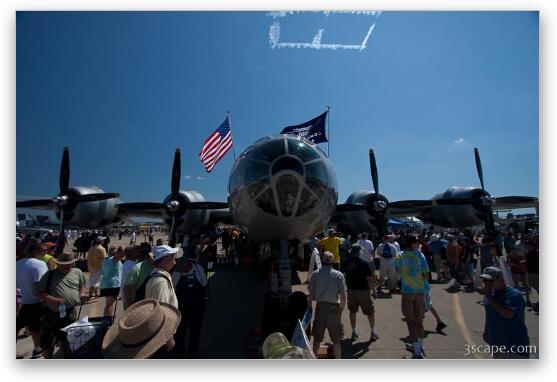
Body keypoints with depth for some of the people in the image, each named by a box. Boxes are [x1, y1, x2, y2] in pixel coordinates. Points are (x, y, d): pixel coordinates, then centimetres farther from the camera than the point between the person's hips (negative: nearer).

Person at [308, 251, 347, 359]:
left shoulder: (315, 274, -3)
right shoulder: (338, 275, -6)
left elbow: (311, 294, -2)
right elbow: (343, 295, -7)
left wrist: (310, 308, 10)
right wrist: (342, 309, 7)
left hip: (320, 307, 2)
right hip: (334, 307, -1)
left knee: (317, 338, 18)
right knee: (336, 339, 12)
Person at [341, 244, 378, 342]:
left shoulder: (346, 263, -5)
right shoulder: (364, 263, -16)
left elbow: (343, 276, 4)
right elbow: (370, 279, -14)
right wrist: (374, 291, -3)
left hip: (351, 290, 3)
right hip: (363, 291, -3)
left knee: (352, 311, 16)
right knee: (370, 312, 14)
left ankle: (354, 332, 23)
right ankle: (373, 333, 22)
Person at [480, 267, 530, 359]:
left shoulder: (514, 294, -21)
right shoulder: (490, 294, 3)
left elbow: (507, 314, -36)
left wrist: (489, 297, -31)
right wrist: (486, 331, 19)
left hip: (514, 345, -8)